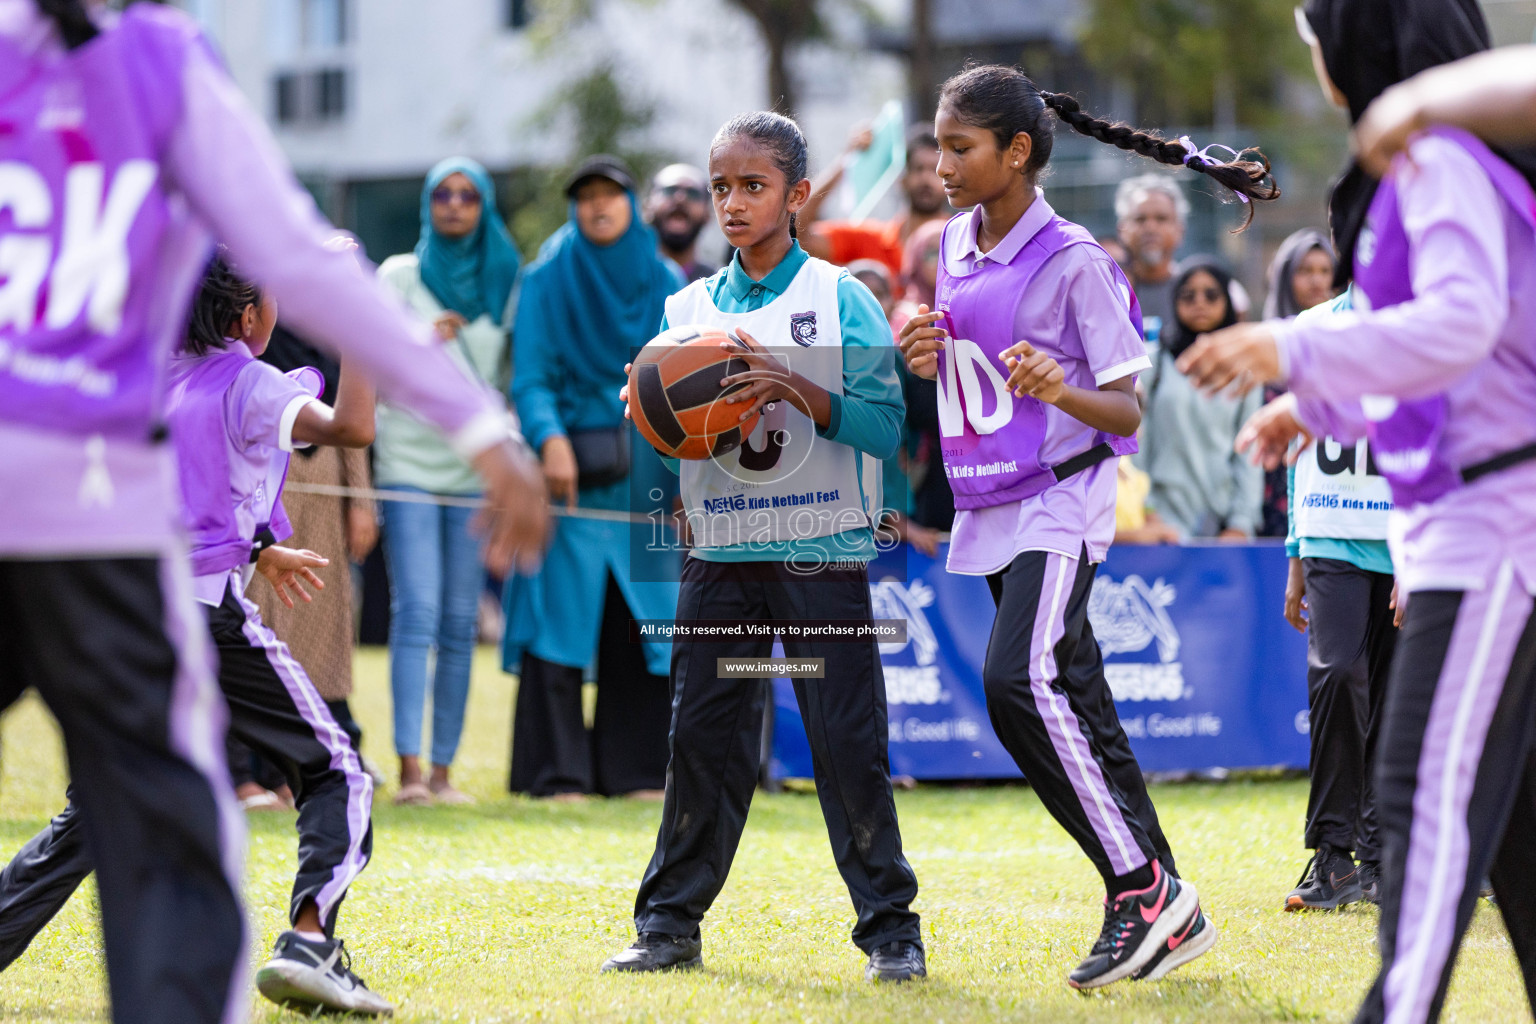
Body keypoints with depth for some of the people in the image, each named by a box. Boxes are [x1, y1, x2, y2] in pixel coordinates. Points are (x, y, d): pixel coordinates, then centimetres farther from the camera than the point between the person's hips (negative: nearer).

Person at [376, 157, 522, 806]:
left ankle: (443, 769, 5)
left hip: (475, 469, 2)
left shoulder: (506, 281, 11)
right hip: (408, 461, -2)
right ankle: (410, 768, -16)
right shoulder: (398, 276, 7)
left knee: (459, 624, 0)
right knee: (416, 613, -12)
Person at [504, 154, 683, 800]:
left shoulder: (667, 285, 11)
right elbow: (530, 377, -4)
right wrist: (550, 438, -22)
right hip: (572, 474, -3)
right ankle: (556, 771, -4)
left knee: (640, 620, 1)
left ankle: (634, 768, 7)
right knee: (562, 613, -6)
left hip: (644, 476, 3)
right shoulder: (547, 280, 4)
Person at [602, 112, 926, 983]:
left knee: (848, 739, -4)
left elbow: (886, 426, -9)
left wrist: (800, 390, -22)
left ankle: (891, 927, 4)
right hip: (722, 549, 4)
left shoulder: (840, 298, -2)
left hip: (821, 552, -4)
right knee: (703, 732, 4)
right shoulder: (689, 308, 11)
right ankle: (671, 924, 12)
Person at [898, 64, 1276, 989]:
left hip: (1063, 501, -8)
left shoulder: (1074, 261, -11)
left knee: (1022, 679, -24)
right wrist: (933, 357, 3)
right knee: (1072, 707, 7)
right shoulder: (958, 245, 10)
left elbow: (1131, 411, -11)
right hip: (990, 510, 8)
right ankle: (1167, 914, 13)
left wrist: (1062, 391, -30)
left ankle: (1144, 884, -17)